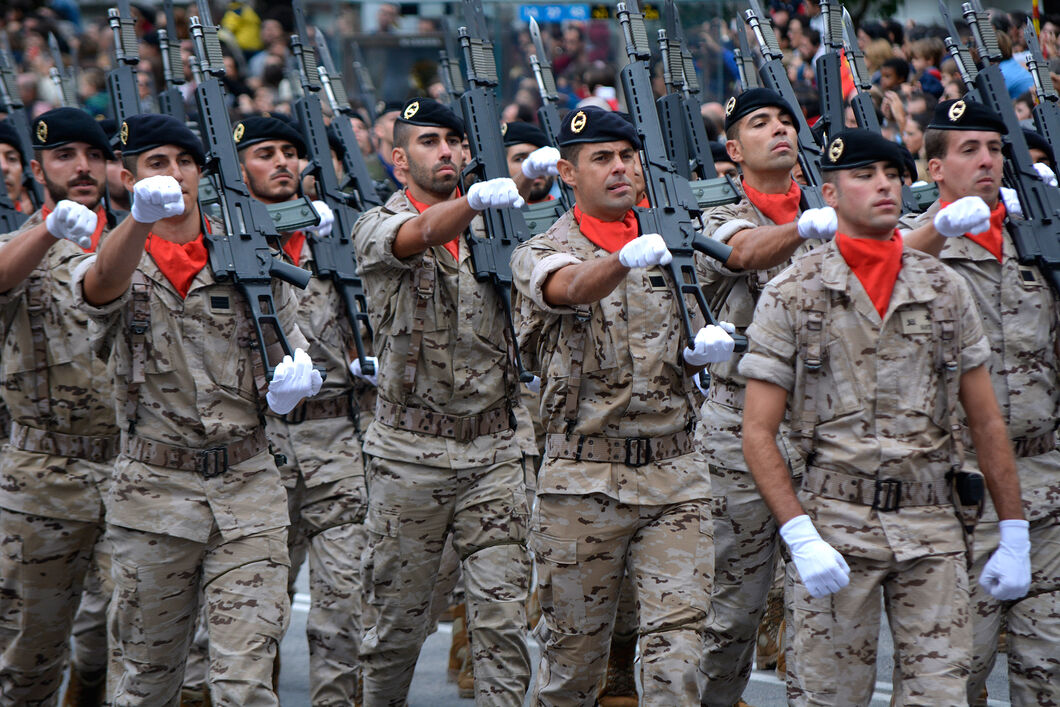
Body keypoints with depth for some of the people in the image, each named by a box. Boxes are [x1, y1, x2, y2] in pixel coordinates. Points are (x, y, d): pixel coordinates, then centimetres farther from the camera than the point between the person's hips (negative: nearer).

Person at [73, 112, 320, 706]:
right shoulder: (122, 265, -1)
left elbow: (290, 339, 15)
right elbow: (101, 286, -27)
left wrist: (295, 374, -12)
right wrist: (143, 216, -49)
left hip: (249, 485, 1)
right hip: (156, 489, 0)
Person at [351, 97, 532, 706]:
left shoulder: (493, 229, 12)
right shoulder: (379, 225, -2)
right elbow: (418, 236, -25)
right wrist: (475, 199, -45)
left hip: (494, 449, 2)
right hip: (411, 453, -2)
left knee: (504, 615, -5)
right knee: (398, 617, 7)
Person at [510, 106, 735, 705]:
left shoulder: (667, 244, 13)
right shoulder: (542, 254, -2)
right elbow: (575, 288, -27)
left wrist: (702, 353, -1)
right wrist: (625, 258, -48)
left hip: (675, 474, 3)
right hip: (584, 481, -3)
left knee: (679, 629, -9)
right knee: (577, 642, 6)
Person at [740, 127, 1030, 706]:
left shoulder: (945, 290, 9)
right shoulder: (791, 295, 0)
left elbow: (986, 422, 12)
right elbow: (758, 434, -3)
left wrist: (1015, 535, 8)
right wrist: (800, 538, -14)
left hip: (933, 526, 2)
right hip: (834, 523, -2)